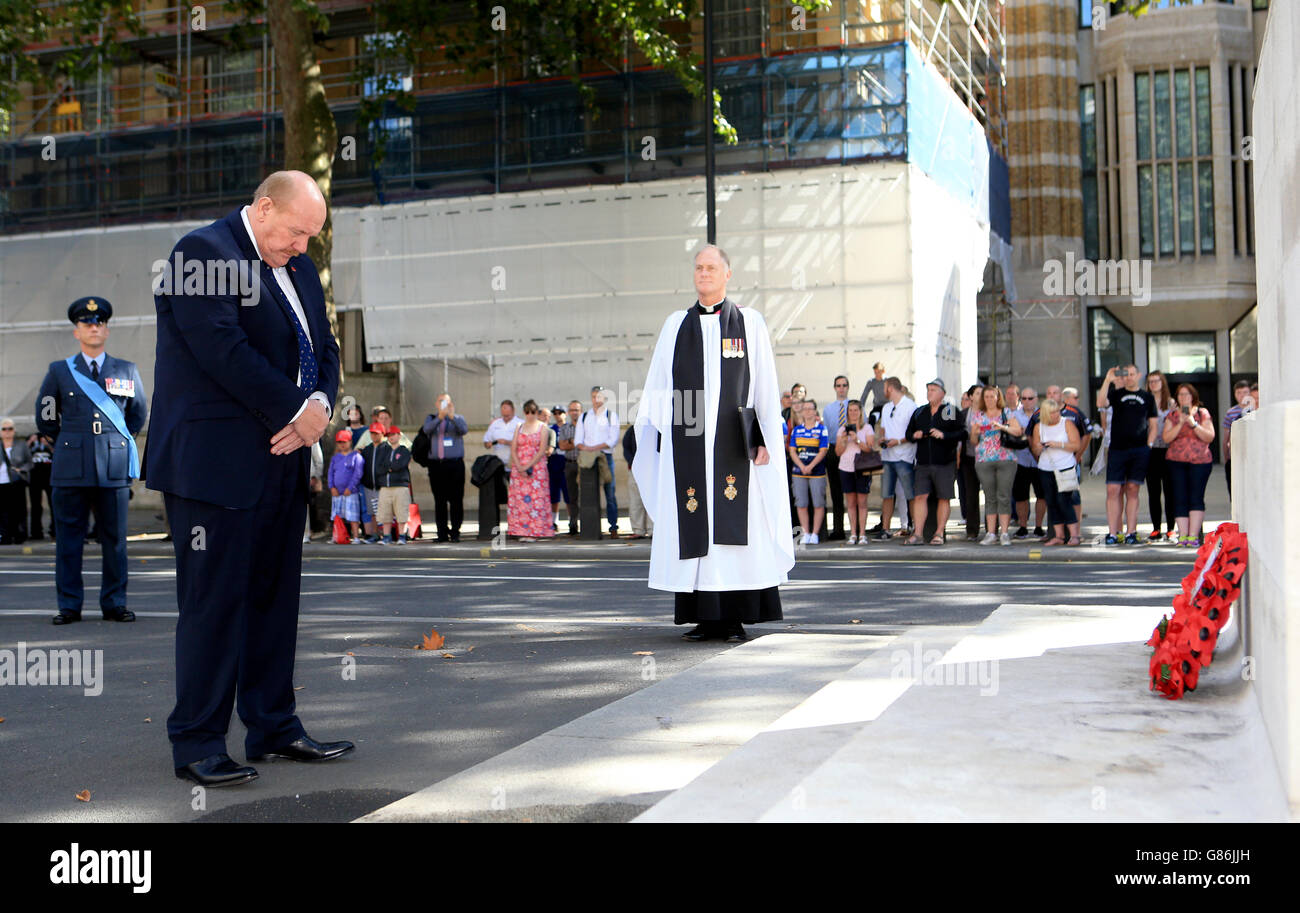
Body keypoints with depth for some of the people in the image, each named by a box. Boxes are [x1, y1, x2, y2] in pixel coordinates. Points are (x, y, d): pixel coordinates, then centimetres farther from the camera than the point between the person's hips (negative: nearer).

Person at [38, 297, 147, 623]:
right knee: (69, 538, 1)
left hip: (114, 468, 1)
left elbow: (138, 415, 21)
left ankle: (114, 604, 10)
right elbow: (45, 419, 17)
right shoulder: (59, 372, 9)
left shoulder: (127, 371, 11)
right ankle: (69, 606, 9)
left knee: (115, 538, 2)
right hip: (71, 470, 0)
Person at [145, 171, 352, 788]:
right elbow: (224, 350, -19)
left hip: (281, 460, 8)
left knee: (276, 598, 12)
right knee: (214, 603, -3)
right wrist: (296, 411, -14)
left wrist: (319, 406, -4)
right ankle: (197, 745, 6)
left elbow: (323, 348, 16)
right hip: (216, 464, -8)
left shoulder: (298, 267, 17)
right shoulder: (203, 252, -9)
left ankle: (273, 727, 23)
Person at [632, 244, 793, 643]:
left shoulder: (750, 323, 8)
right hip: (688, 444, 2)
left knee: (735, 529, -3)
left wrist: (764, 440, -3)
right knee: (693, 529, 0)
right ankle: (704, 618, 7)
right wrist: (653, 430, 3)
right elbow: (658, 385, 12)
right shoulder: (676, 324, 13)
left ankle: (735, 618, 3)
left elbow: (766, 388, 4)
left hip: (733, 442, -2)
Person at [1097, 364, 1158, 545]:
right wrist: (1108, 380, -15)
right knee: (1112, 490, -6)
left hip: (1140, 450, 0)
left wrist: (1148, 445, 3)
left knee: (1132, 491, 2)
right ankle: (1112, 533, -3)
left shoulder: (1147, 397, 13)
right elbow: (1100, 403, -12)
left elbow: (1153, 425, 15)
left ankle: (1131, 533, 7)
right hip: (1117, 449, 0)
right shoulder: (1116, 394, 10)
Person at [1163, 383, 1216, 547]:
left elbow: (1210, 437, -2)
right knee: (1180, 498, -3)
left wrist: (1194, 424, -14)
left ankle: (1193, 535, -10)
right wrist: (1180, 424, -11)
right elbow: (1167, 438, 1)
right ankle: (1182, 535, -2)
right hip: (1177, 462, 2)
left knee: (1196, 497, -9)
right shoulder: (1172, 415, 11)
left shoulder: (1202, 413, 7)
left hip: (1200, 461, -2)